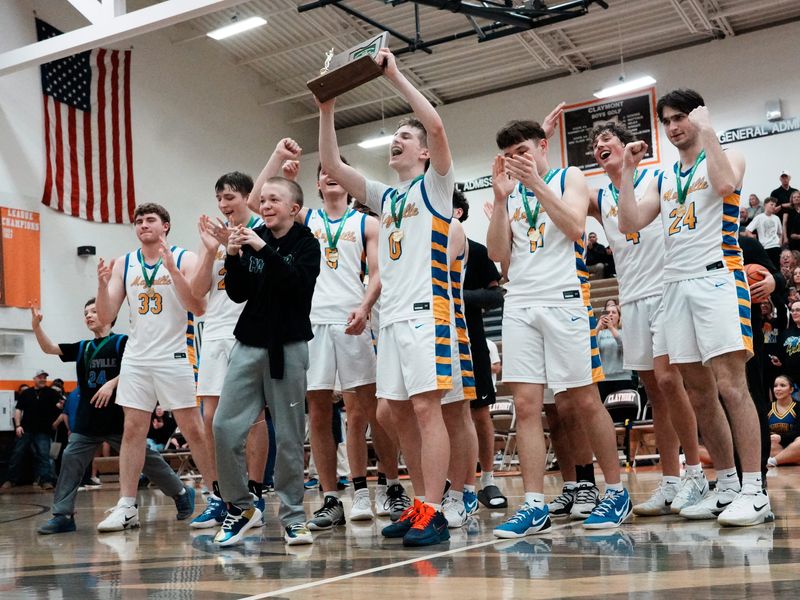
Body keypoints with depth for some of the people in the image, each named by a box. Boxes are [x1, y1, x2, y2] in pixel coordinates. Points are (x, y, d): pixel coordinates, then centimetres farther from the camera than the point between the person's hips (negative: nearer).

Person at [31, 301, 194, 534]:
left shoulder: (122, 341, 0)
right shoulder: (82, 347, 15)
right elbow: (49, 348, 11)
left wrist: (111, 384, -22)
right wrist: (36, 325, -3)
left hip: (118, 416, -5)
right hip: (87, 418, 5)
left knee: (145, 457, 1)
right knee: (71, 459, -6)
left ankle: (182, 494, 16)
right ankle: (63, 515, -2)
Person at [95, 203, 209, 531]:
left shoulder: (184, 259, -3)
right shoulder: (123, 264, 9)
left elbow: (199, 307, -15)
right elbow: (106, 318, 6)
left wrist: (172, 269, -23)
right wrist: (103, 285, -12)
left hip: (175, 356, -4)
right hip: (136, 357, 4)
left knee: (193, 429, -2)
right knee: (132, 430, 3)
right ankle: (126, 507, 7)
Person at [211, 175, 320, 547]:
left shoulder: (306, 244, 0)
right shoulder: (251, 239, 7)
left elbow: (298, 282, -19)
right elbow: (238, 294, 4)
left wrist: (263, 250, -23)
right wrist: (233, 256, -10)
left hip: (289, 348, -3)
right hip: (249, 345, 3)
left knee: (289, 435, 0)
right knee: (225, 427, -3)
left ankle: (292, 516, 13)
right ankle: (240, 506, 13)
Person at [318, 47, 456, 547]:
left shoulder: (434, 185, 4)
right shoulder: (384, 197, 21)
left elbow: (437, 126, -12)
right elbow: (332, 166, 16)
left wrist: (395, 75, -8)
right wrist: (327, 108, 10)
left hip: (425, 310, -7)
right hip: (391, 314, 7)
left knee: (426, 406, -12)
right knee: (401, 412, 7)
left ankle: (433, 514, -11)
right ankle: (421, 506, 14)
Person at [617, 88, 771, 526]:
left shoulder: (726, 158, 5)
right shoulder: (663, 179, 20)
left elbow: (725, 184, -20)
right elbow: (630, 224, 8)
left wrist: (707, 130, -12)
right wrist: (627, 171, 6)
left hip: (717, 277, -6)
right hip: (676, 285, 6)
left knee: (730, 383, -15)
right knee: (699, 393, 6)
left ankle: (754, 491, -12)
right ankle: (726, 486, 14)